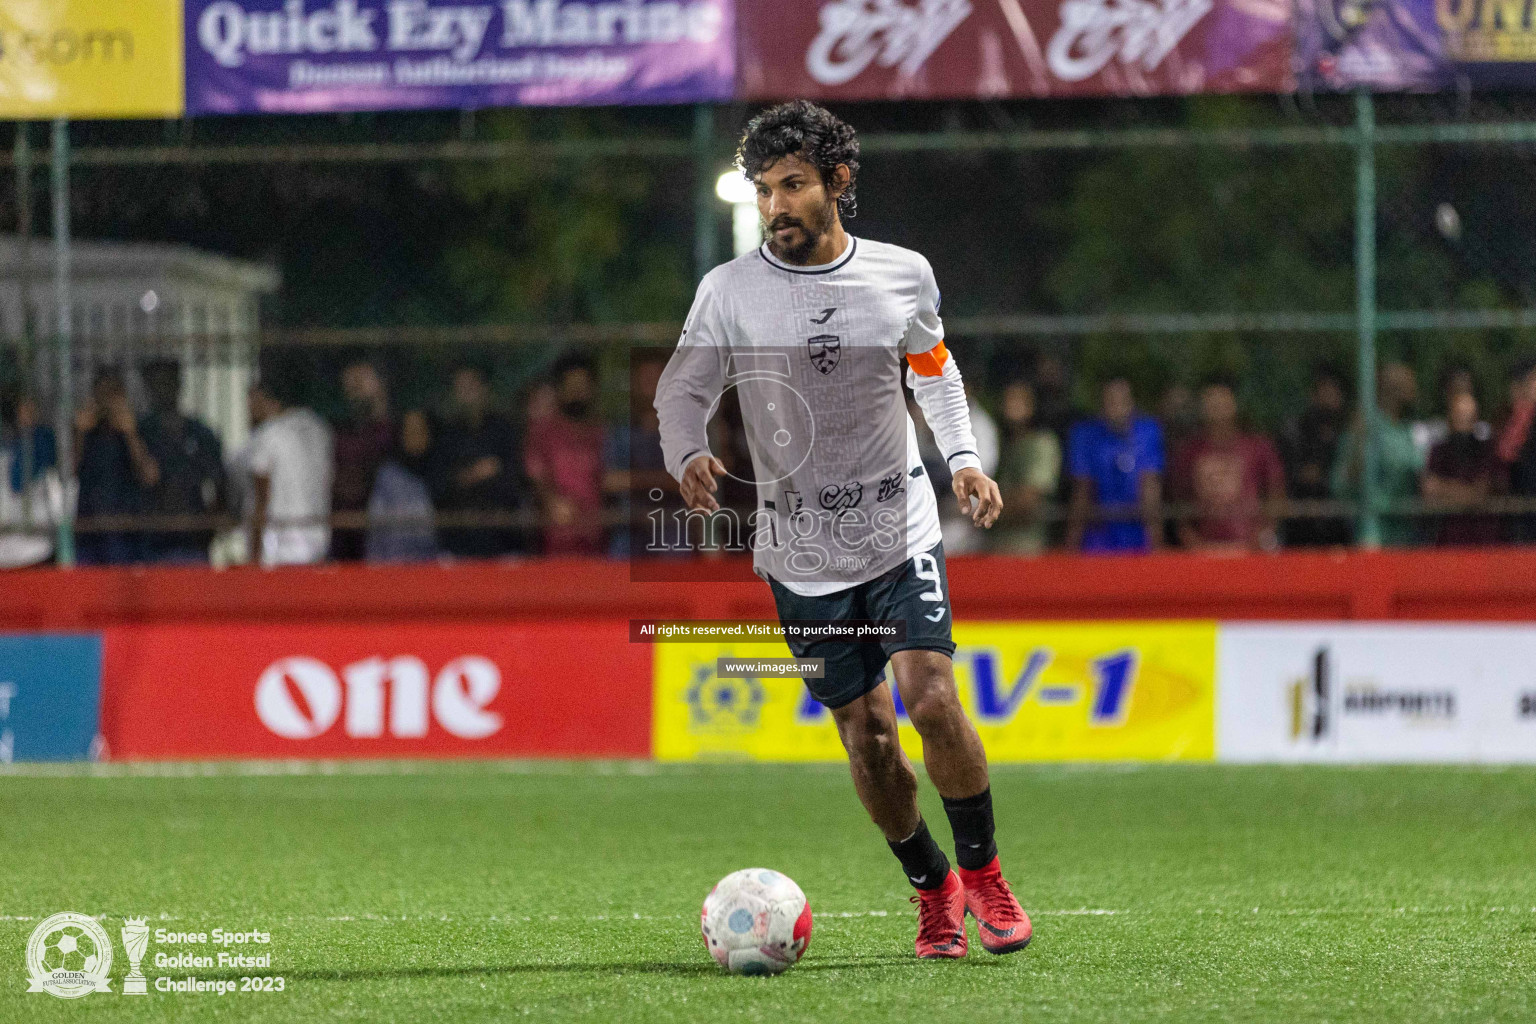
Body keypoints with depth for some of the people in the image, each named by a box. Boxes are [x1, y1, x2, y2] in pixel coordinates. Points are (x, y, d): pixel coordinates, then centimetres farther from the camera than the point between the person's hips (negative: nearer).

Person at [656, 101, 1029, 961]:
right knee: (868, 738, 2)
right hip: (803, 557, 0)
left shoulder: (904, 276, 0)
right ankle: (933, 889, 24)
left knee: (932, 700, -17)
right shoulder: (730, 291, -5)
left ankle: (984, 872, 3)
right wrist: (689, 455, -26)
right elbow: (683, 390, -5)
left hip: (903, 534, 0)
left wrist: (963, 456, 5)